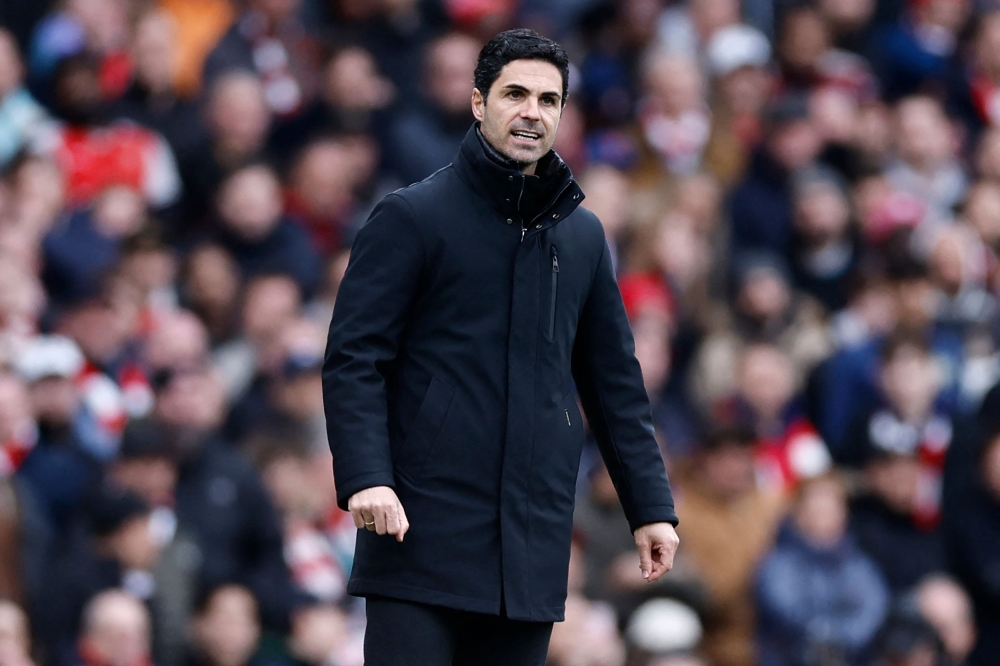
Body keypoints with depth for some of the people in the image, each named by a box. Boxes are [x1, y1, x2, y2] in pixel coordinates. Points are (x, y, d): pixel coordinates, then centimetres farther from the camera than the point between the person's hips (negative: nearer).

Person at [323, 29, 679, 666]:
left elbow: (615, 380, 20)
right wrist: (365, 477, -19)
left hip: (534, 540, 5)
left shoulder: (582, 236, 15)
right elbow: (354, 357, -5)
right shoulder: (412, 217, 0)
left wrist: (651, 506, 14)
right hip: (424, 531, -5)